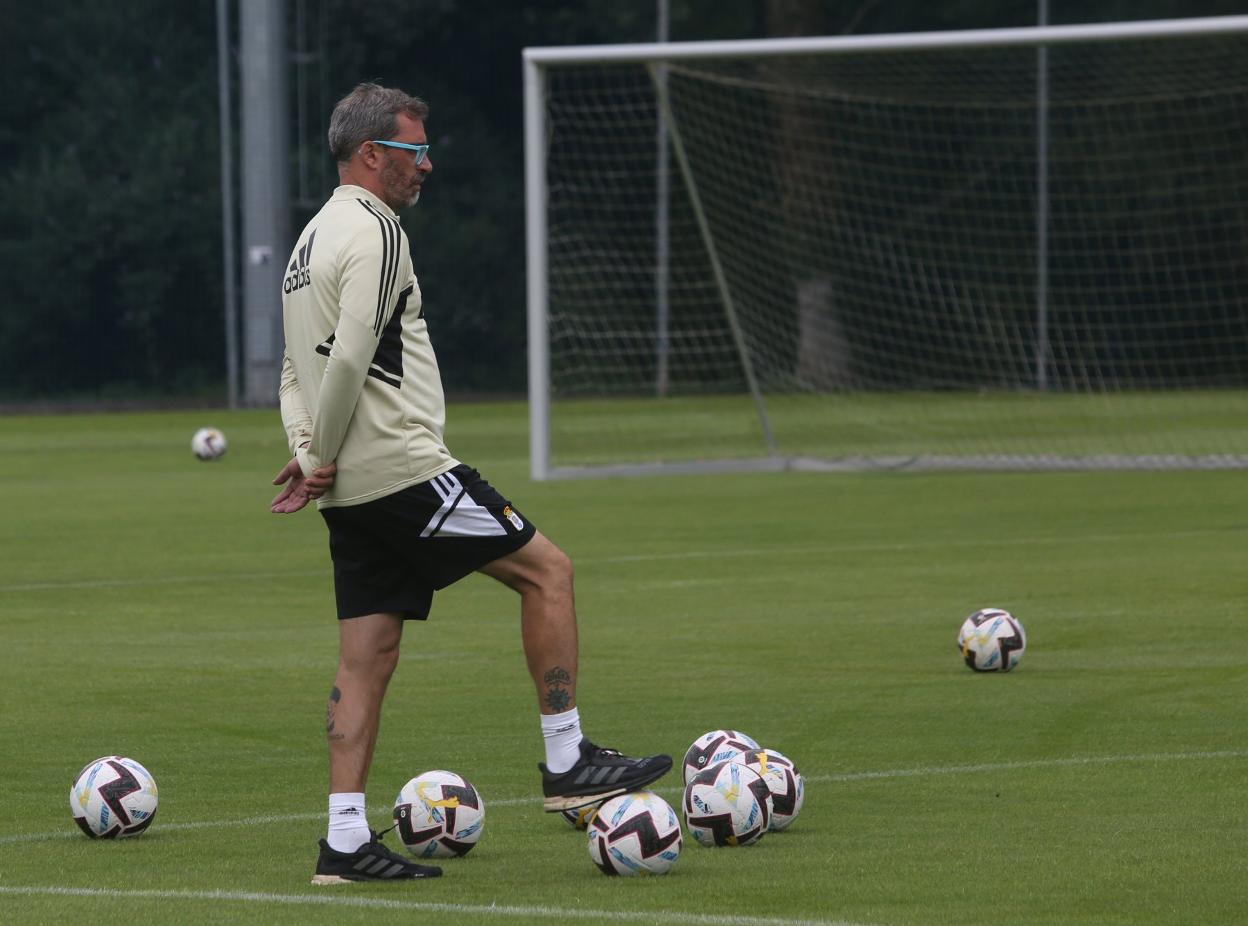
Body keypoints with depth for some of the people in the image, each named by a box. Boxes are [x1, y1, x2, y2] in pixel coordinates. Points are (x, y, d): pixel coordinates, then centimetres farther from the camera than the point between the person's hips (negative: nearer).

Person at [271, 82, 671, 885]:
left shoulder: (315, 239, 21)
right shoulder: (373, 231, -11)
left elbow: (299, 373, 20)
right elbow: (350, 355, -22)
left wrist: (309, 455, 6)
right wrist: (321, 461, -12)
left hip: (352, 490, 10)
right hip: (404, 471, -10)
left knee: (368, 658, 6)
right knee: (547, 569, -1)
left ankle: (346, 841, 2)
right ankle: (567, 761, 0)